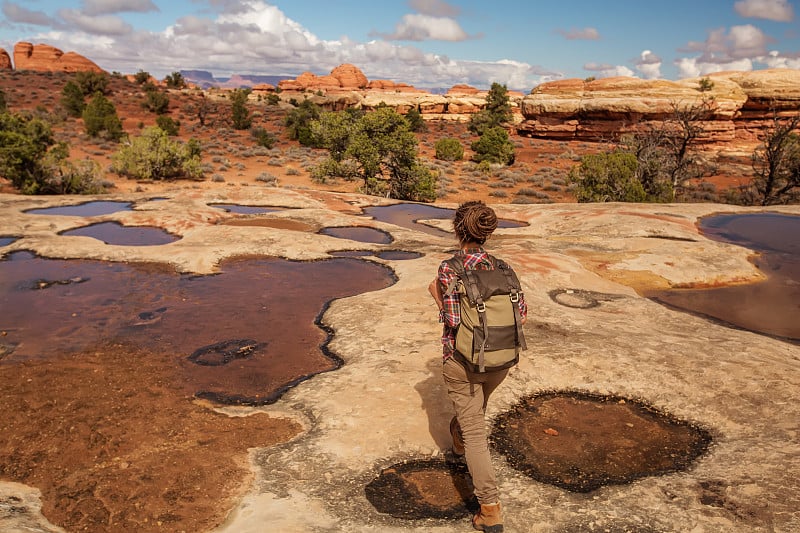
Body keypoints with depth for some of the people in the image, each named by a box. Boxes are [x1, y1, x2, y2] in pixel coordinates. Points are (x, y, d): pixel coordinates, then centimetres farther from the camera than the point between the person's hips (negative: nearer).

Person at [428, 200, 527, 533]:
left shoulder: (450, 269, -18)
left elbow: (454, 321, -21)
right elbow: (521, 312, -4)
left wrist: (437, 296, -4)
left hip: (463, 361, -5)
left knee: (475, 434, 2)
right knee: (476, 405, 33)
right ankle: (458, 439, 62)